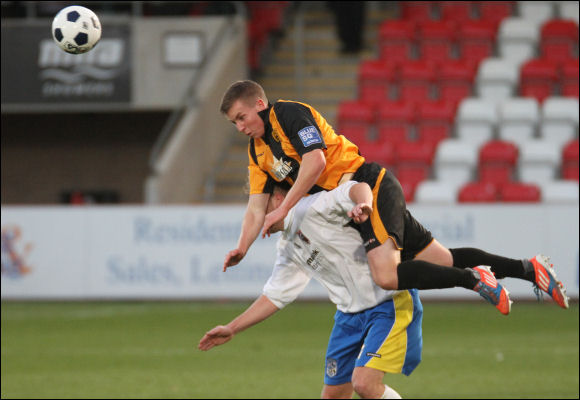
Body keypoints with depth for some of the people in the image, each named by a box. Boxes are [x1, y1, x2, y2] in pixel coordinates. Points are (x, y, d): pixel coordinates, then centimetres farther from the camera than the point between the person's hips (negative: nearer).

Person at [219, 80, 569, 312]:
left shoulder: (289, 113, -8)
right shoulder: (258, 152, 18)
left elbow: (315, 160, -21)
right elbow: (257, 207, 14)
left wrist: (283, 210, -17)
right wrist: (241, 249, -2)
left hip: (370, 186, -9)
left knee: (386, 274, -28)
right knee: (442, 260, 6)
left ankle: (475, 280, -17)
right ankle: (530, 268, 13)